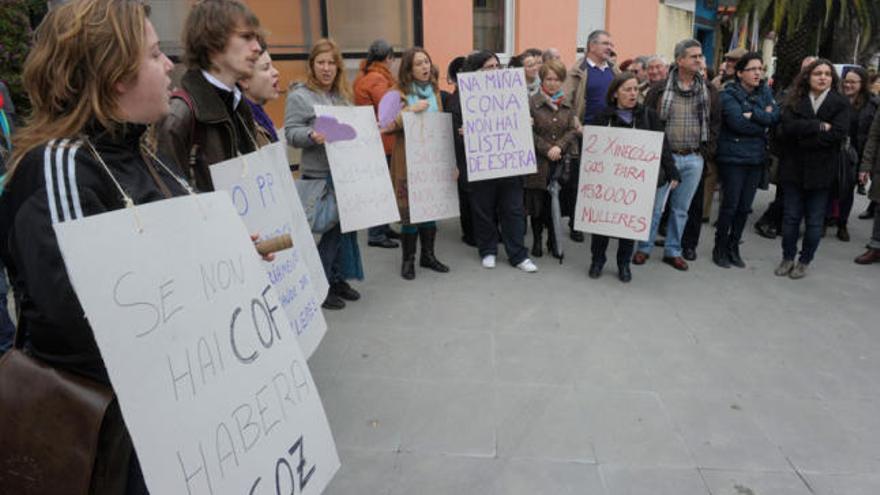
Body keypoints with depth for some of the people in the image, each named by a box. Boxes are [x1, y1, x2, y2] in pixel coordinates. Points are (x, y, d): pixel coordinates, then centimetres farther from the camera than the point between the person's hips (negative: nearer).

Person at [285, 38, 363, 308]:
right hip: (320, 175, -6)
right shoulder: (299, 95, -3)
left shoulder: (343, 94, 16)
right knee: (333, 226, -5)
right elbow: (291, 133, -9)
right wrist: (312, 134, -27)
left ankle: (338, 278, 22)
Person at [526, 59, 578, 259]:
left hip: (561, 162, 3)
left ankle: (553, 240, 20)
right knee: (537, 203, 3)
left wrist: (559, 146, -11)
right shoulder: (532, 102, -2)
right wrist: (546, 149, -13)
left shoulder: (567, 105, 10)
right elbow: (528, 132, -7)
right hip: (538, 162, -3)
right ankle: (537, 240, 17)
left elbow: (572, 130, 6)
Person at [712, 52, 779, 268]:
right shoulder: (729, 94, -7)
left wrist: (753, 114, -16)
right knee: (730, 205, -3)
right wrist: (763, 124, -8)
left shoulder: (764, 91, 10)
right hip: (733, 157, -5)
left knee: (745, 206, 9)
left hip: (756, 158, 5)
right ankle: (720, 248, 11)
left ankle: (733, 247, 21)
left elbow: (775, 115, -3)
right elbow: (738, 122, -19)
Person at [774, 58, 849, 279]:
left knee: (814, 221, 7)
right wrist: (819, 126, -17)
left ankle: (804, 261, 21)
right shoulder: (795, 100, 3)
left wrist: (803, 135, -14)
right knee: (791, 216, 8)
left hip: (821, 171, -1)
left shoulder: (840, 103, 0)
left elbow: (839, 133, -14)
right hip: (794, 168, 1)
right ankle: (788, 258, 23)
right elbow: (787, 127, -14)